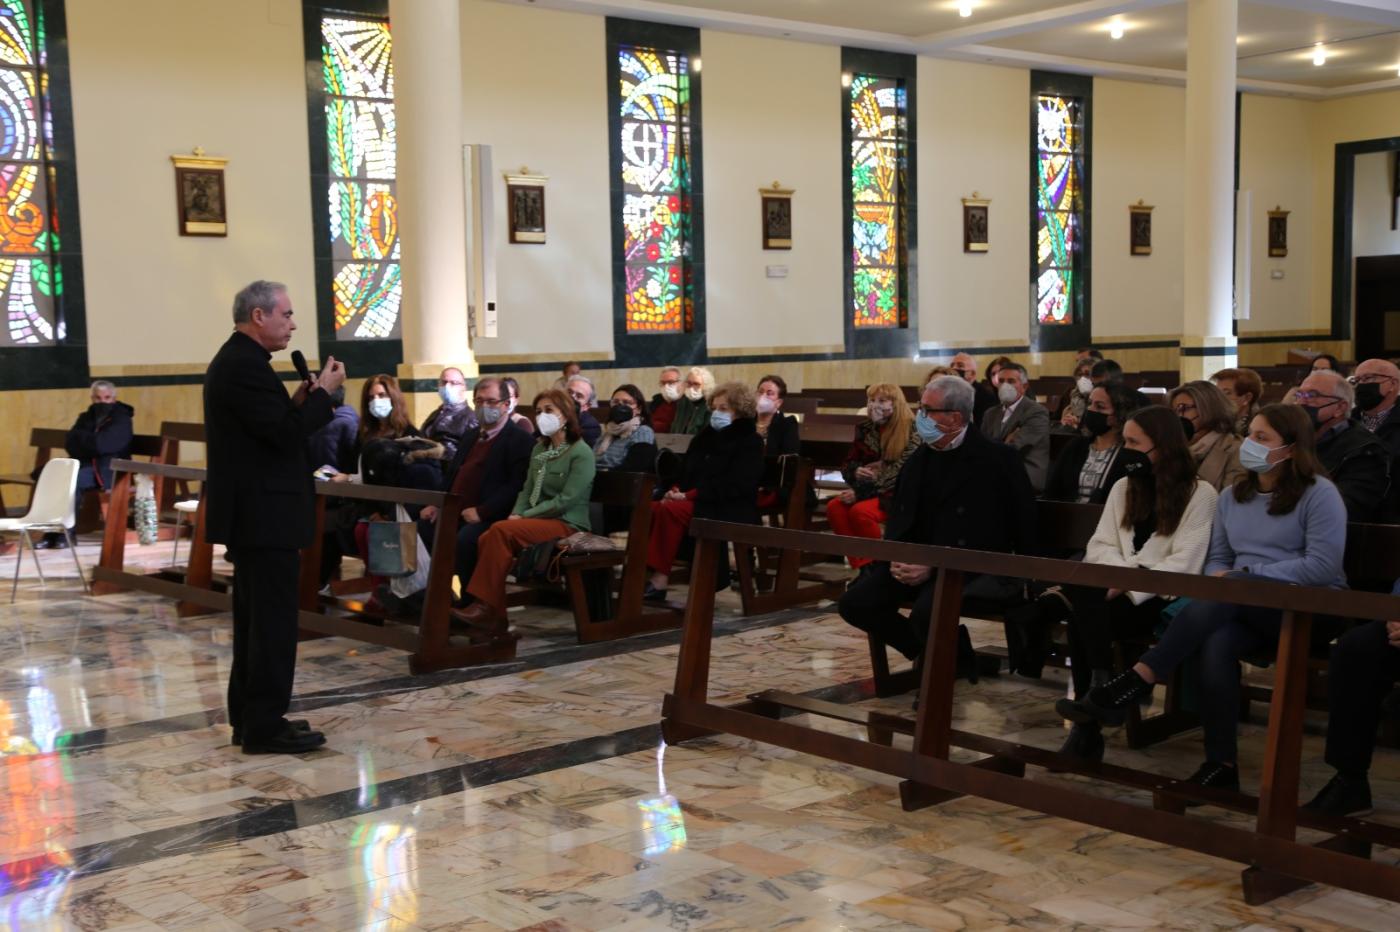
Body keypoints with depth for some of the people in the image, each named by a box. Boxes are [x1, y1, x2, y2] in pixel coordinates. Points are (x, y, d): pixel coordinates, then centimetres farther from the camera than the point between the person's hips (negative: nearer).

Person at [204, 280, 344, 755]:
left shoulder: (233, 359, 16)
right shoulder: (246, 365, -18)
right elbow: (285, 434, -22)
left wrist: (300, 399, 6)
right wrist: (324, 391, -11)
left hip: (249, 511, 11)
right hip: (263, 513, -11)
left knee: (255, 618, 15)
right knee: (274, 620, -6)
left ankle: (248, 718, 22)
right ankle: (265, 726, -1)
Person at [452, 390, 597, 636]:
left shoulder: (581, 453, -8)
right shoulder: (540, 448, 16)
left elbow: (565, 501, -16)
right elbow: (526, 490, 16)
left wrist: (523, 517, -16)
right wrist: (516, 514, -5)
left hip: (567, 525, -7)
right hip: (538, 521, 7)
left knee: (501, 530, -29)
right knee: (486, 539, -22)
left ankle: (485, 607, -26)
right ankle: (493, 616, -22)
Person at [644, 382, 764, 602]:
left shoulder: (750, 442, -3)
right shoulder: (706, 437, 19)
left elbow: (735, 486, -15)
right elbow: (686, 472, 20)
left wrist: (689, 495, -19)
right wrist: (676, 490, -5)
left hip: (730, 512, -7)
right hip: (698, 502, 7)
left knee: (670, 510, -31)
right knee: (652, 509, -22)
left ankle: (660, 579, -30)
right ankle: (649, 571, -28)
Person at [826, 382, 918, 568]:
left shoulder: (911, 432, -10)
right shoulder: (865, 429, 9)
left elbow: (899, 474, -18)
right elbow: (847, 463, 14)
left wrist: (860, 493, -22)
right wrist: (856, 471, -13)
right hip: (868, 491, 6)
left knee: (860, 511, -32)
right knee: (834, 507, -21)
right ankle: (861, 565, -21)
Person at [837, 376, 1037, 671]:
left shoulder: (994, 459, -9)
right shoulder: (920, 458, 13)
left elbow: (985, 535, -14)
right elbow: (898, 517, 16)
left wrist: (934, 566, -21)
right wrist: (897, 558, -6)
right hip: (913, 560, 7)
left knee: (926, 611, -34)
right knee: (854, 604, -12)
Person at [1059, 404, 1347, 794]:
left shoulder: (1319, 493, -4)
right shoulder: (1232, 497, 16)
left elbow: (1323, 566, -12)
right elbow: (1217, 558, 19)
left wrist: (1246, 576, -16)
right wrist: (1220, 577, -7)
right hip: (1243, 608, 5)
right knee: (1215, 643, -33)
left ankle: (1127, 688, -40)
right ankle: (1220, 764, -29)